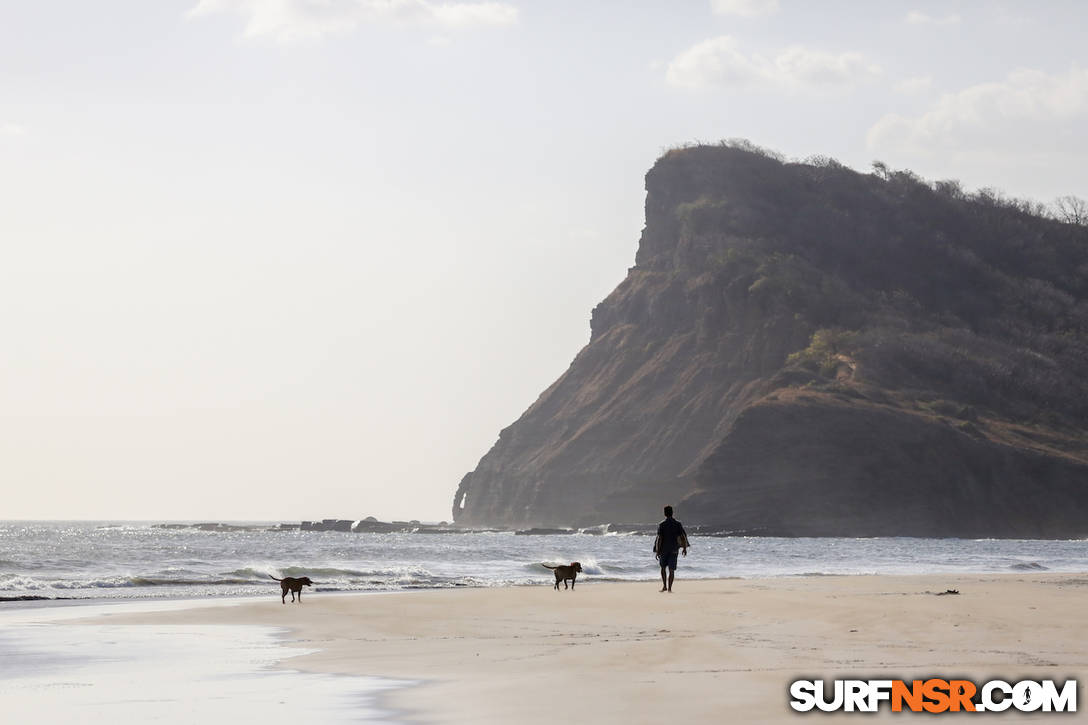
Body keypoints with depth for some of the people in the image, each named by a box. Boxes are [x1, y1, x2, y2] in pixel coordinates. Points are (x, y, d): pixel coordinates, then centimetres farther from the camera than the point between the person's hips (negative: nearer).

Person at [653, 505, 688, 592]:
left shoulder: (661, 525, -8)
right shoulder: (678, 524, -2)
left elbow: (659, 538, -11)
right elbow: (683, 536, -2)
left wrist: (657, 551, -8)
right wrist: (685, 548, 10)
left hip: (663, 549, -1)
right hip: (674, 549, 1)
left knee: (663, 567, 17)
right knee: (671, 569, 4)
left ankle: (664, 586, 9)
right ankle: (669, 587, -3)